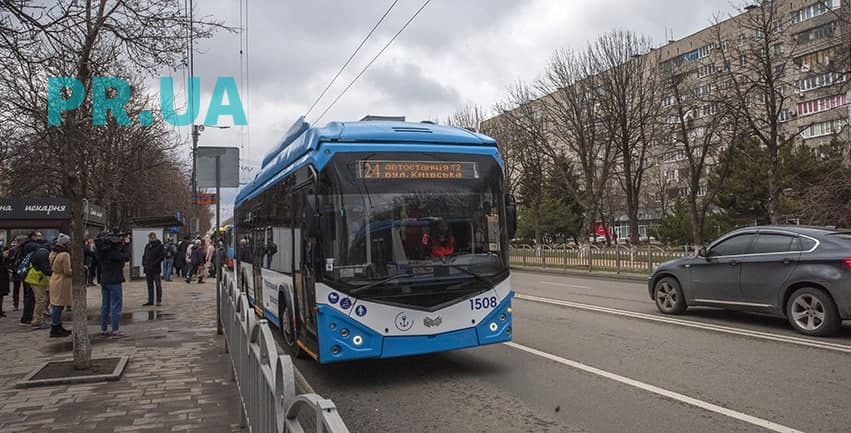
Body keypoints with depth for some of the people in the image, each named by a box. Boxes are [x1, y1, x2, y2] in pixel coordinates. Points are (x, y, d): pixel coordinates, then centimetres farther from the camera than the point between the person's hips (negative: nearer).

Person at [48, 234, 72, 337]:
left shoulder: (53, 253, 8)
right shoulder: (65, 255, -20)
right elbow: (67, 271, -18)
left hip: (54, 279, 9)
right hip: (62, 282, -9)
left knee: (57, 305, 15)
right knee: (59, 305, -3)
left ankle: (58, 327, 24)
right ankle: (55, 329, 2)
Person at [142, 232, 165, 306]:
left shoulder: (160, 246, -4)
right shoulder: (147, 246, 15)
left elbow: (162, 256, -10)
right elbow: (144, 256, 21)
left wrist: (154, 264, -17)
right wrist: (144, 264, 4)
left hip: (156, 269, -6)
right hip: (148, 269, 6)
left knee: (158, 285, -2)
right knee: (150, 286, 11)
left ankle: (159, 301, 2)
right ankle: (150, 301, 17)